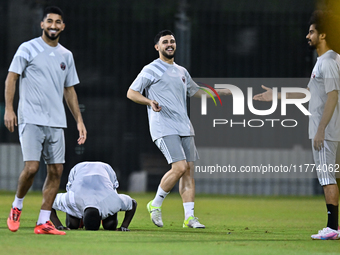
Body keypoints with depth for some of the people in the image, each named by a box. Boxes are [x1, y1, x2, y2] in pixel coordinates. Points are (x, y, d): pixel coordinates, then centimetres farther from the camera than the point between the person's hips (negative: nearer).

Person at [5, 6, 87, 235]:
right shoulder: (28, 49, -1)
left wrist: (79, 120, 16)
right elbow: (12, 77, -1)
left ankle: (43, 222, 5)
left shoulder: (66, 56, 15)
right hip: (31, 119, -5)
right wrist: (9, 108, -12)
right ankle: (17, 206, 11)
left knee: (56, 170, -1)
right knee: (31, 167, -16)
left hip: (56, 122, 5)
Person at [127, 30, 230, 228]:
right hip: (164, 128, -7)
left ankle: (189, 217, 1)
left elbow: (197, 92, 33)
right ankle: (155, 205, 0)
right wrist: (150, 102, -20)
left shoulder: (181, 71, 20)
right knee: (179, 168, -18)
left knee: (189, 169, -1)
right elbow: (131, 92, -2)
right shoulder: (151, 70, 0)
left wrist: (223, 92, 25)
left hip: (185, 128, 7)